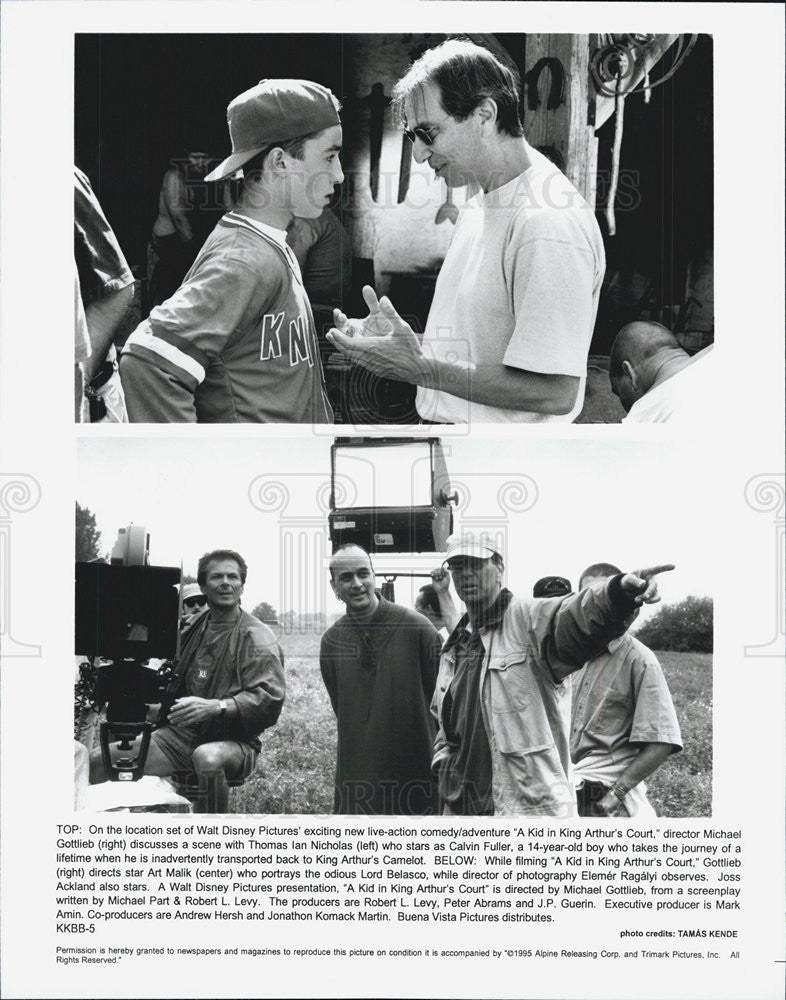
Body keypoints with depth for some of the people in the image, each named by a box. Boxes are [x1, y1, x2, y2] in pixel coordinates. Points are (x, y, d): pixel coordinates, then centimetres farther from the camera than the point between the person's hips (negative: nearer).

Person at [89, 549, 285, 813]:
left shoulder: (257, 638, -3)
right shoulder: (193, 628, 17)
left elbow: (270, 698, -17)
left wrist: (215, 706, -29)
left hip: (232, 740, -5)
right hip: (179, 734, 6)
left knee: (207, 758, -42)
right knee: (97, 763, -12)